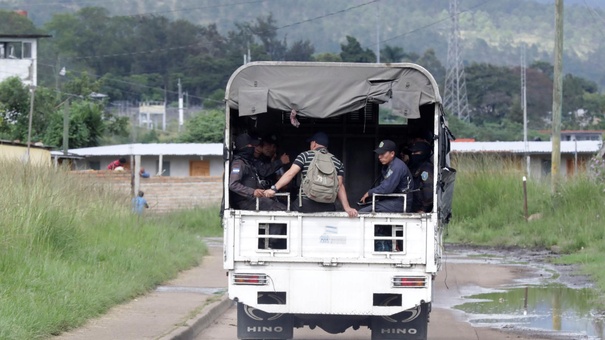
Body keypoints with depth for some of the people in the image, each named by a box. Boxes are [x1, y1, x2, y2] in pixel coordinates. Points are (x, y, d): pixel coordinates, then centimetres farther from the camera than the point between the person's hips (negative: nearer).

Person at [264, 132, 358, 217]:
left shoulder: (305, 156, 7)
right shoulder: (337, 162, 13)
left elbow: (290, 174, -4)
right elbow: (340, 187, 5)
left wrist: (274, 189, -5)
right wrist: (347, 208, 0)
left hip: (306, 205, -3)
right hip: (327, 208, 3)